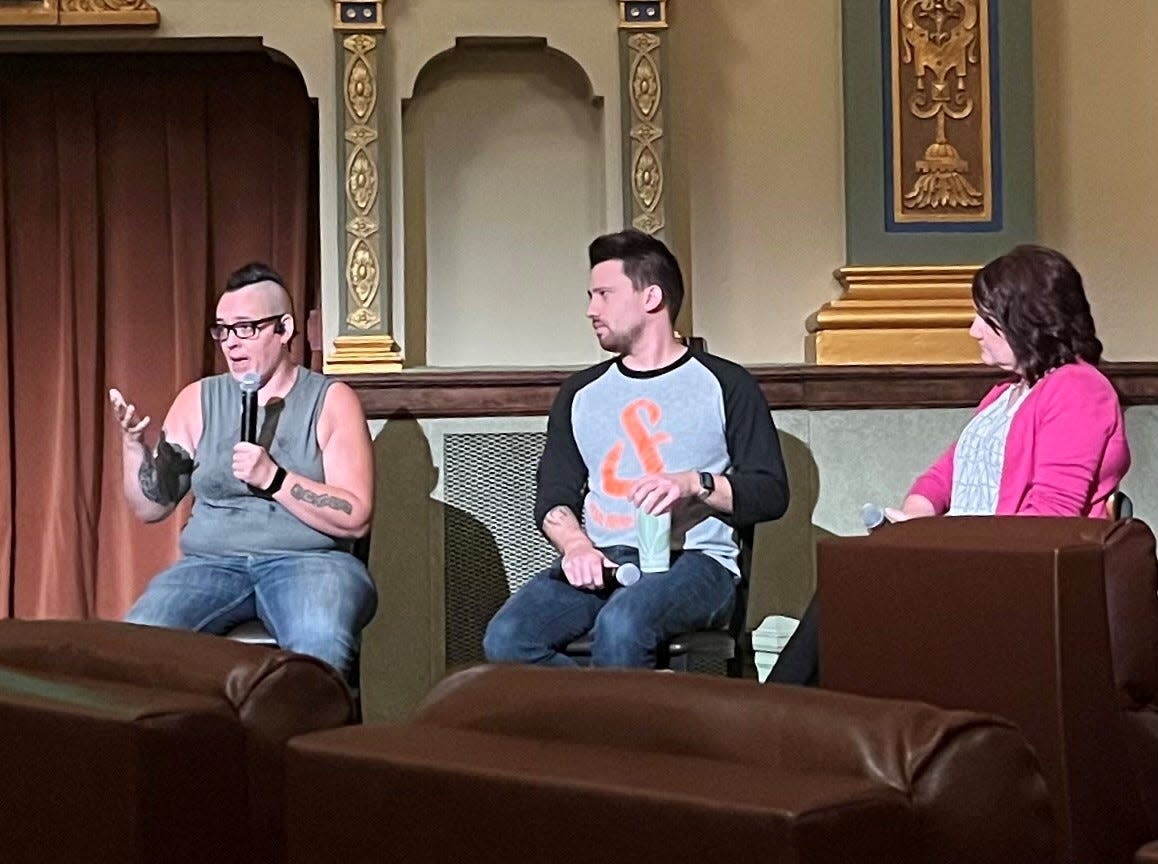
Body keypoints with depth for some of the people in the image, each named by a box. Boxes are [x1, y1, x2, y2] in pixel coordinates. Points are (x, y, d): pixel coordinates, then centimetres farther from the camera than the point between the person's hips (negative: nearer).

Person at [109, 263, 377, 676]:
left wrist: (273, 478, -16)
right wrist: (132, 442, -3)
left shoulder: (331, 401, 4)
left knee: (319, 642, -37)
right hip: (211, 562, 3)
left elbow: (355, 518, -5)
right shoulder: (198, 399, 14)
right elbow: (151, 507, 14)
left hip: (310, 559, -3)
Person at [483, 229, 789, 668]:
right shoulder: (580, 393, 22)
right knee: (505, 640, -25)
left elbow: (771, 492, 4)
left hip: (692, 560, -4)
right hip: (598, 562, 4)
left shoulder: (725, 385, 10)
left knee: (620, 627, -38)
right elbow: (553, 497, 14)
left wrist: (695, 484, -14)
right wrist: (576, 545, -8)